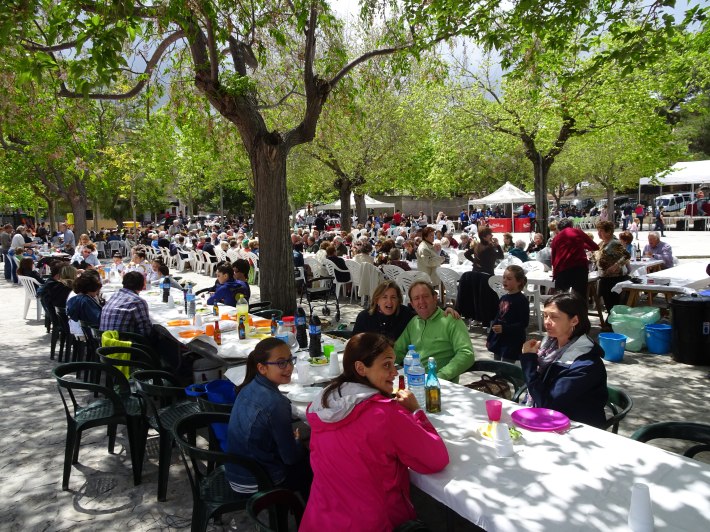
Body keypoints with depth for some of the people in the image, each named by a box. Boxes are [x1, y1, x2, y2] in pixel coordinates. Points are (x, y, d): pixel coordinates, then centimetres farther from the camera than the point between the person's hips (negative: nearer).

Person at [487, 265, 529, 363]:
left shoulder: (522, 300, -12)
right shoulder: (503, 298, 9)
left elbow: (524, 323, -16)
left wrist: (504, 328, -24)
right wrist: (490, 338, 16)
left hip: (512, 342, -7)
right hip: (498, 340, 8)